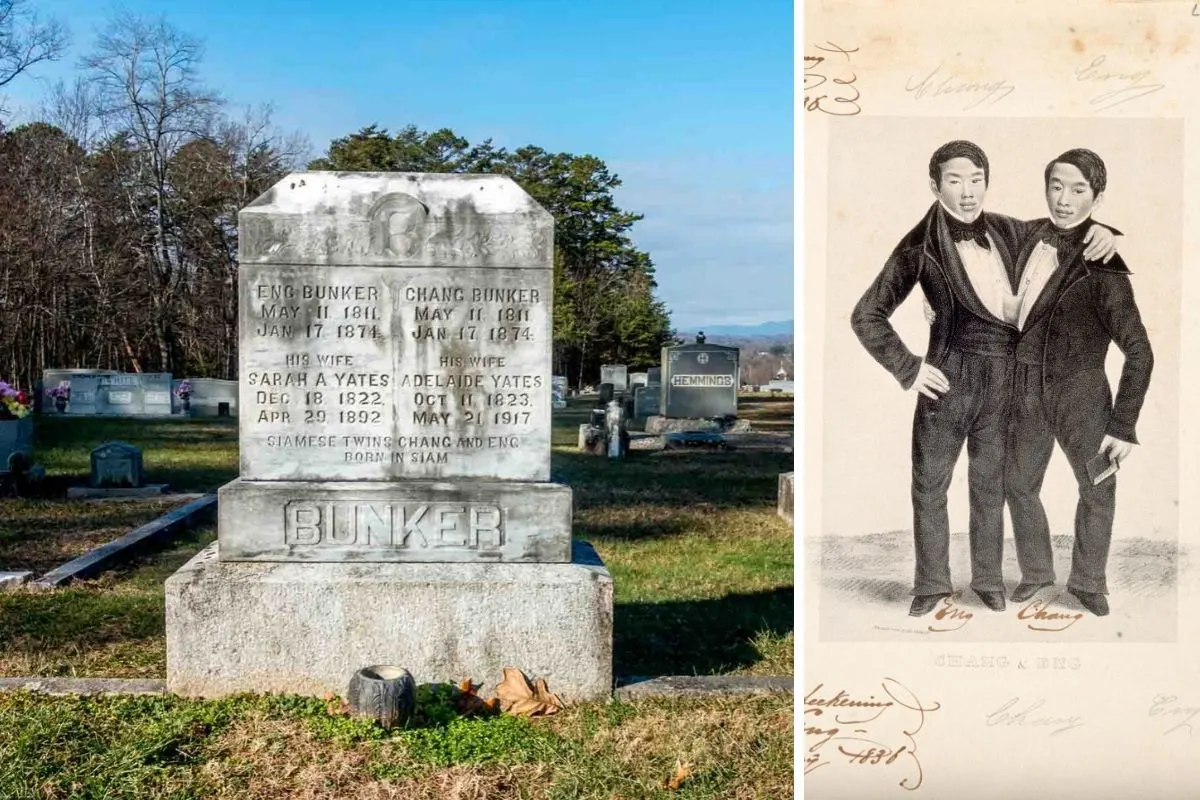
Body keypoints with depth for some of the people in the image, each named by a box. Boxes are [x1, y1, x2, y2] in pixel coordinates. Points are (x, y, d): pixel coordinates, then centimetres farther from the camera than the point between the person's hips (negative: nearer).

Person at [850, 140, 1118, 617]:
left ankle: (988, 581, 31)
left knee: (990, 486, 16)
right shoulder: (923, 247, -11)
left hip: (1003, 380, 3)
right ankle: (931, 585, 25)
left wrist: (1096, 230, -3)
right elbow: (866, 316, -8)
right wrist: (908, 368, -10)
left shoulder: (1005, 232, 1)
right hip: (949, 379, -3)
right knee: (930, 485, 9)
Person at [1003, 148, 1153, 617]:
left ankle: (1087, 583, 29)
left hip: (1080, 396, -5)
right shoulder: (1035, 235, -4)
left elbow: (1139, 353, -18)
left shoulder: (1102, 266, -20)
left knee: (1097, 492, 9)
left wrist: (1123, 426, -18)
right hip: (1027, 391, 5)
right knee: (1019, 485, 16)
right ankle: (1036, 572, 36)